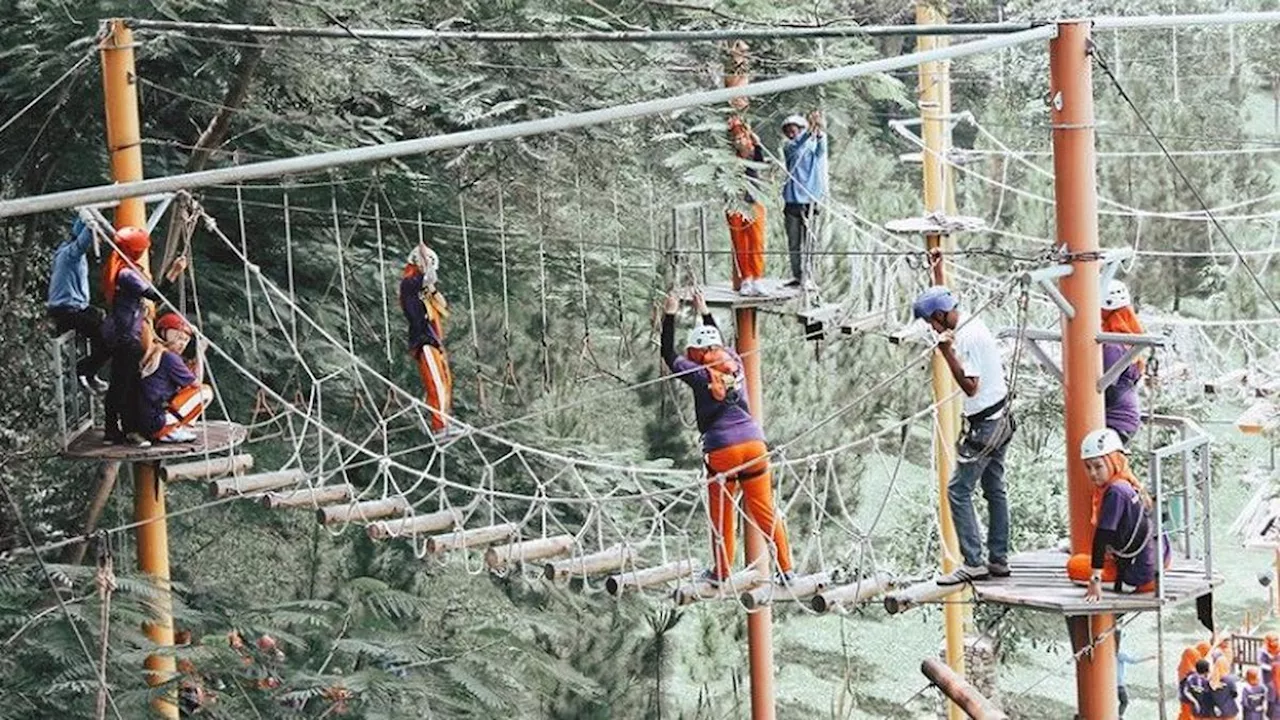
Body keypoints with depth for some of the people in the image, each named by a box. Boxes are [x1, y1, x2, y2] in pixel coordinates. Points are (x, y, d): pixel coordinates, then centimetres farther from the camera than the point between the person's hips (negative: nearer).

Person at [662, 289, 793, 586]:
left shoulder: (700, 375, -2)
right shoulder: (735, 365, 11)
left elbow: (669, 356, 11)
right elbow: (720, 344, 33)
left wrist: (670, 316, 16)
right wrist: (705, 314, 42)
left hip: (721, 449, -4)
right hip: (754, 443, 4)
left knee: (722, 515, 8)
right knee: (765, 511, 7)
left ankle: (722, 572, 15)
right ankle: (785, 569, 5)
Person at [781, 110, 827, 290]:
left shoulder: (814, 145, 6)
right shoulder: (789, 147, 8)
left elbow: (820, 152, -17)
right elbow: (797, 148, -15)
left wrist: (820, 133, -37)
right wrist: (810, 131, -33)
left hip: (810, 199, -2)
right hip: (793, 199, 2)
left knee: (808, 242, -7)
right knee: (794, 242, 7)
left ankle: (807, 278, -8)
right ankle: (797, 276, 16)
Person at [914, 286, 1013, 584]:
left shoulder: (968, 337, -21)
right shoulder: (974, 325, 10)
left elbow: (970, 386, -23)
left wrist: (948, 352, -24)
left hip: (984, 425, -11)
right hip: (999, 420, 11)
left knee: (958, 490, -8)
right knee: (994, 490, 14)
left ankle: (973, 563, -11)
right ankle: (999, 560, 18)